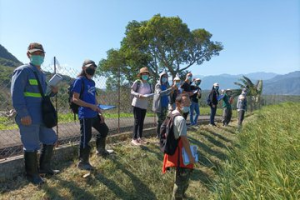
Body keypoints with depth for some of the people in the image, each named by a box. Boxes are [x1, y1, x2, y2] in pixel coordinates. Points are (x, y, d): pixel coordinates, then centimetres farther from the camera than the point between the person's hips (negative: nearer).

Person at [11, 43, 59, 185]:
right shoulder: (22, 71, -9)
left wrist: (53, 91, 3)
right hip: (28, 117, -9)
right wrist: (23, 114, -23)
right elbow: (16, 94, -18)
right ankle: (32, 174, 20)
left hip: (42, 116, 9)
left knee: (51, 140, 15)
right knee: (32, 146, 2)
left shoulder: (41, 74, 17)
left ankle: (44, 167, 31)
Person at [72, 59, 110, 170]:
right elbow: (75, 99, -14)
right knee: (86, 138, -1)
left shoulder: (92, 82, 15)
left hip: (94, 114, 9)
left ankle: (101, 150, 40)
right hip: (85, 115, -9)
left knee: (104, 130, 19)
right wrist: (90, 106, -21)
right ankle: (83, 162, 16)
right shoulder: (80, 80, -9)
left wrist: (100, 112, 13)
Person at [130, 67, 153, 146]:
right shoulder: (137, 82, -4)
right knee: (137, 121, -8)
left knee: (141, 122, 11)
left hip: (144, 105, 6)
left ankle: (140, 138, 21)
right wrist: (138, 95, -23)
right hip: (137, 104, -6)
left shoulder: (149, 84, 12)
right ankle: (134, 139, -1)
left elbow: (151, 93, 12)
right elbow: (132, 91, -7)